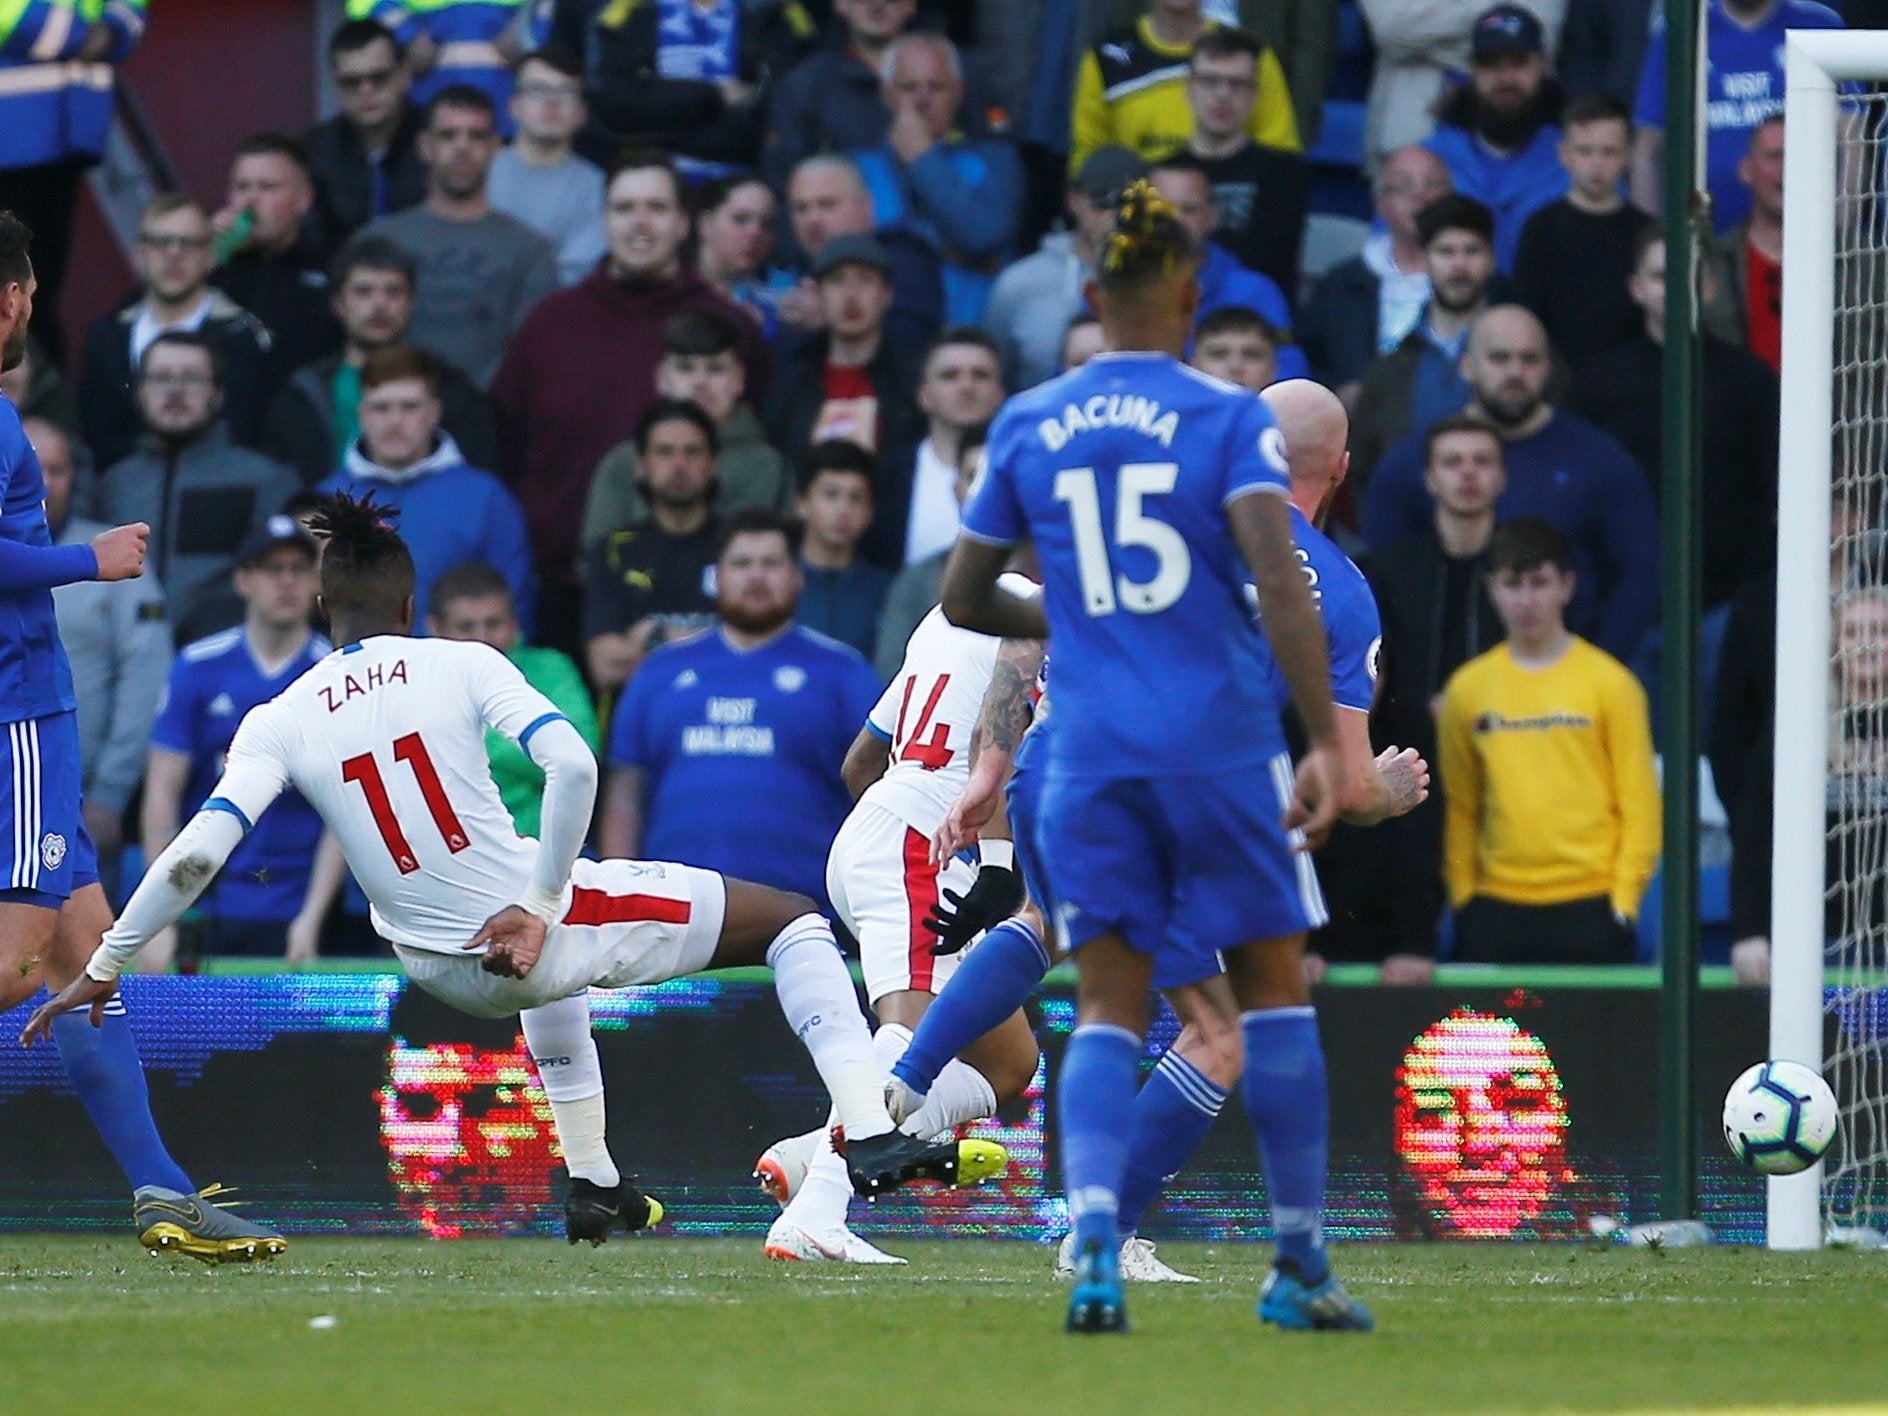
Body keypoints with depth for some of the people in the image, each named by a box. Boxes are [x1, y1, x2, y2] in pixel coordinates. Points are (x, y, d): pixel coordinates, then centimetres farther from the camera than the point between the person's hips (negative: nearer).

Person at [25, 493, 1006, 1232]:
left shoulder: (277, 724, -2)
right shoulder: (462, 667, -8)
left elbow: (197, 854, -12)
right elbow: (572, 765, -21)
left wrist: (104, 966, -4)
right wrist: (542, 906, -12)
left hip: (446, 970, 4)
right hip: (535, 922, -4)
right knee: (793, 920, 10)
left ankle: (592, 1182, 44)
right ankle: (869, 1136, -6)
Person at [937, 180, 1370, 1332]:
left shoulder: (1028, 427, 6)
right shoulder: (1229, 418, -4)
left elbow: (964, 598, 12)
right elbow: (1279, 578, -16)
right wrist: (1328, 741, -16)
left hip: (1091, 753, 2)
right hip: (1223, 746, -2)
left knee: (1109, 1008, 2)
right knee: (1274, 987, 11)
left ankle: (1094, 1237, -22)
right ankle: (1300, 1264, 14)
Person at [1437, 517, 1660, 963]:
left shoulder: (1610, 683, 1)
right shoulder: (1467, 689, 9)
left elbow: (1640, 807, 1)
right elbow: (1458, 809, 12)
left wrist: (1623, 903, -5)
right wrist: (1462, 900, 6)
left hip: (1589, 908, -3)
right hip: (1496, 911, 3)